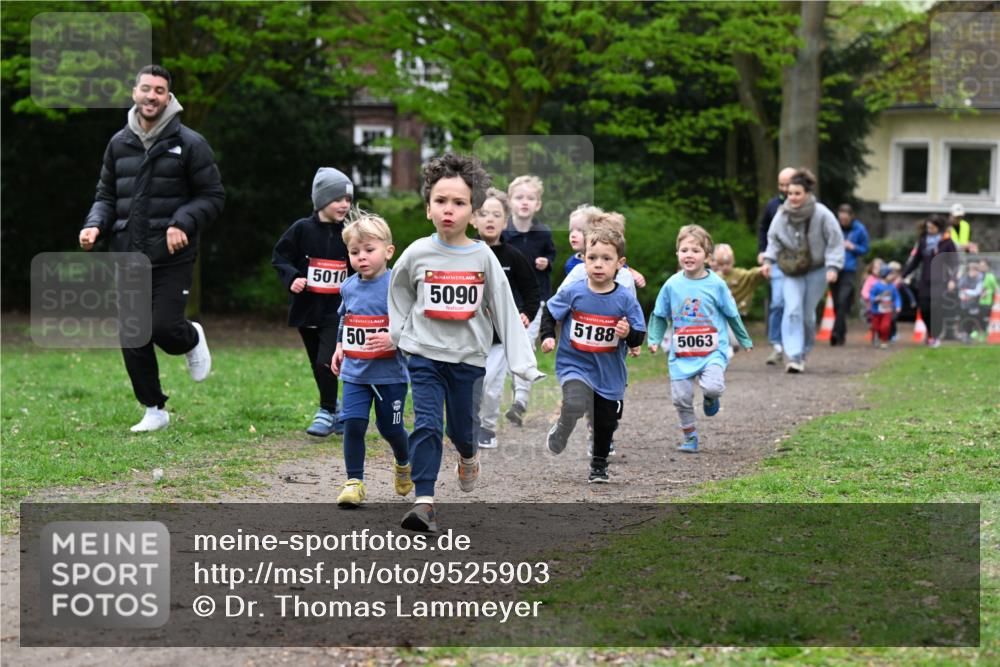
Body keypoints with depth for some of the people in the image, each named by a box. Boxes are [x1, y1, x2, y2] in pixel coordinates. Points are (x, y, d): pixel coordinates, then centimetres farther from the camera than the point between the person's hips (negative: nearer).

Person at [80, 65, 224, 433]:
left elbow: (213, 196, -1)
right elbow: (106, 195, 17)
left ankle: (193, 339, 24)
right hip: (127, 256, 4)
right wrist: (95, 225, -3)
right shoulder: (119, 143, 10)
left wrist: (184, 223, -18)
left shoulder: (189, 143, -3)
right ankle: (154, 409, 18)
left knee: (164, 328, -13)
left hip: (172, 258, -4)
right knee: (132, 338, 4)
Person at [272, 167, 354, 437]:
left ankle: (326, 412, 1)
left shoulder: (347, 235, 2)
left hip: (336, 310, -1)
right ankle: (334, 408, 26)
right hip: (306, 309, 1)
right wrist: (292, 277, -16)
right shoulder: (302, 229, -5)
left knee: (327, 362, -13)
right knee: (317, 367, 9)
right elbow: (279, 256, 0)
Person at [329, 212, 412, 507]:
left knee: (390, 428, 8)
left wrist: (394, 339, -26)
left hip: (390, 373, -4)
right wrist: (339, 347, 15)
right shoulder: (349, 287, 5)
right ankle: (354, 482, -1)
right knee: (353, 424, -9)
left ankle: (404, 465, 39)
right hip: (355, 372, 4)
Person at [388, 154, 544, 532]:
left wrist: (525, 366, -6)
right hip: (424, 355, -1)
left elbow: (504, 310, -2)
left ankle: (469, 458, 47)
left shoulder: (483, 257, -5)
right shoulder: (417, 254, -6)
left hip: (468, 357, 1)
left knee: (461, 427, 11)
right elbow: (398, 294, 14)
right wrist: (399, 334, 6)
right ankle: (424, 503, -12)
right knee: (427, 426, -13)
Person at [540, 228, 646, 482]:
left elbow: (639, 337, -6)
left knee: (605, 423, 15)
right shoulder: (573, 293, -10)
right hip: (575, 364, -2)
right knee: (576, 403, -30)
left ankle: (599, 464, 42)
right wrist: (547, 337, -7)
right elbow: (549, 313, 6)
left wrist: (629, 334, -27)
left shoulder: (626, 299, -10)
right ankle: (561, 430, 5)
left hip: (610, 373, 2)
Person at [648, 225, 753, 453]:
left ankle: (710, 398, 14)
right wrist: (654, 339, 0)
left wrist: (745, 340, 15)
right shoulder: (672, 285, -2)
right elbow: (659, 315, 11)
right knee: (681, 397, 3)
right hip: (681, 354, 2)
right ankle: (689, 436, 25)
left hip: (712, 350, -2)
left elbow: (732, 314, 8)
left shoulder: (716, 284, -4)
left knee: (713, 387, -24)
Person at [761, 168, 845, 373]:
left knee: (808, 313, 2)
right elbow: (773, 239, 10)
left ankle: (804, 352, 22)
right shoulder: (782, 215, -5)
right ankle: (793, 356, -21)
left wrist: (833, 267, -17)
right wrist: (769, 259, -3)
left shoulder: (822, 215, -14)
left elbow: (835, 242, -8)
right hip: (792, 271, 2)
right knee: (793, 310, -15)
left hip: (816, 271, -2)